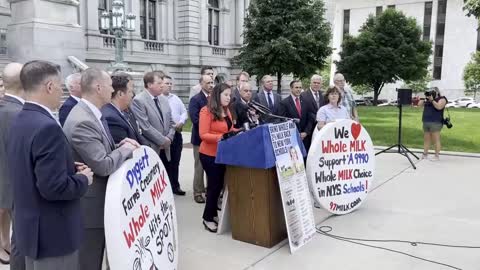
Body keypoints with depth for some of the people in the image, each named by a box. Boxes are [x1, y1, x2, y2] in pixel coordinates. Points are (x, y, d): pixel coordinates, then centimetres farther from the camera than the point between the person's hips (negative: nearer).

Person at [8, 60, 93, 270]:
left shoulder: (20, 121, 5)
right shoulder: (47, 127, -25)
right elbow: (54, 187, -28)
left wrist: (69, 168, 7)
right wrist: (83, 179, -11)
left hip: (31, 226, 9)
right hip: (53, 233, -9)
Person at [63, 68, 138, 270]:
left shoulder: (91, 114, 8)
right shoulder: (82, 122, -25)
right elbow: (103, 166, -27)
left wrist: (119, 146, -2)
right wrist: (126, 148, -12)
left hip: (99, 200, 10)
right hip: (90, 205, -10)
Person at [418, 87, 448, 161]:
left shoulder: (442, 99, 0)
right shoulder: (428, 99, 18)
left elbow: (439, 107, -17)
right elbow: (419, 104, 11)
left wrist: (432, 100, -17)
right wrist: (425, 98, -1)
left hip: (436, 122, -7)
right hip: (426, 122, 7)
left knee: (436, 140, -5)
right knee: (426, 139, 8)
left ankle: (437, 156, -3)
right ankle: (425, 154, 11)